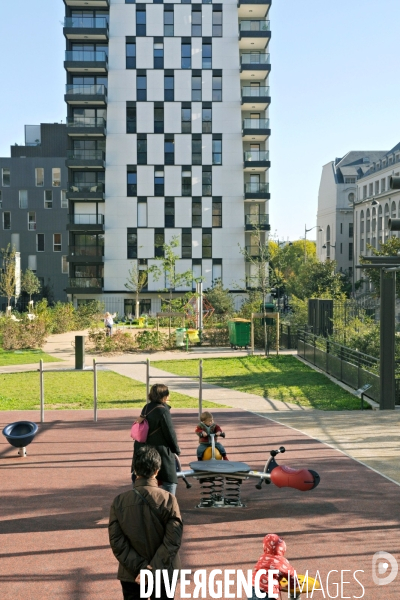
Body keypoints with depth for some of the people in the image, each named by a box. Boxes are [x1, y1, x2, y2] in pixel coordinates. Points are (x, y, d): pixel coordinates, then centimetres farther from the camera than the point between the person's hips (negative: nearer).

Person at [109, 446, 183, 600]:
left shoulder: (119, 502, -11)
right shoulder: (168, 500, -16)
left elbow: (117, 542, -11)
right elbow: (173, 540, -18)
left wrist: (139, 567, -9)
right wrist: (153, 568, -15)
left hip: (131, 574, 1)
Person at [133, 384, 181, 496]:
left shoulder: (147, 408, 7)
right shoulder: (162, 410, -16)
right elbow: (170, 433, -13)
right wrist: (176, 449, 2)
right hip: (160, 452, -8)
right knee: (170, 482, 1)